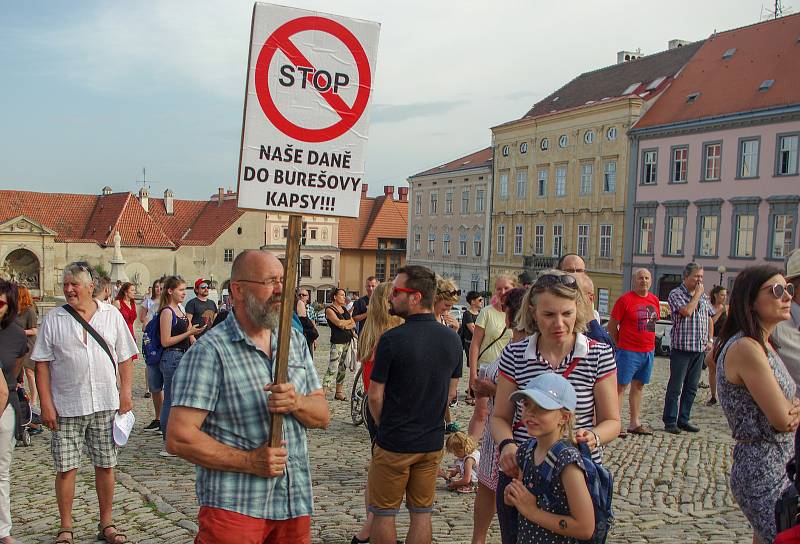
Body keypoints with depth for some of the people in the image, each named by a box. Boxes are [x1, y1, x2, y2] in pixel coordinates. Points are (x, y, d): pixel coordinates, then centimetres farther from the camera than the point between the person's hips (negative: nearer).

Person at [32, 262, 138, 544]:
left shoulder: (112, 315, 4)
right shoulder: (53, 318, 1)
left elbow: (124, 358, 8)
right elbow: (42, 363, 0)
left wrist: (126, 392, -1)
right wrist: (46, 403, -6)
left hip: (105, 404, 1)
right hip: (67, 407, -1)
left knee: (105, 465, 8)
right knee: (66, 468, 3)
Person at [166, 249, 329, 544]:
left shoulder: (295, 341, 8)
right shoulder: (211, 350, -11)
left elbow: (323, 416, 8)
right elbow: (179, 437, -15)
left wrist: (296, 403, -13)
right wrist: (249, 461, -18)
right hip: (233, 507, -6)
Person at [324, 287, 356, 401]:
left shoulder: (344, 309, 17)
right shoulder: (329, 309, -6)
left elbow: (353, 324, 13)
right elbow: (338, 323, -18)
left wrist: (347, 325, -9)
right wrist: (349, 321, -1)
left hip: (348, 340, 8)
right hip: (337, 341, -8)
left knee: (343, 367, 10)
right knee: (332, 369, -13)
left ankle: (339, 392, 17)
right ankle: (324, 392, -15)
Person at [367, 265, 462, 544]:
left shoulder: (392, 339, -19)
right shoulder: (452, 338, -2)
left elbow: (375, 396, -13)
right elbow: (451, 392, 7)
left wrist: (384, 426, 5)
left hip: (394, 445, -5)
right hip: (432, 442, 5)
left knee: (384, 513, 11)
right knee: (422, 513, 16)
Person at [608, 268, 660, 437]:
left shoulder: (654, 300, 9)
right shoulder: (625, 299, -10)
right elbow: (611, 326, -6)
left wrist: (649, 342, 14)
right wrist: (620, 344, 0)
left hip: (648, 351, 7)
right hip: (628, 351, -7)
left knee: (639, 385, 13)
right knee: (621, 385, -3)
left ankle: (635, 423, 22)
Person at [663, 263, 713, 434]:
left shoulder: (703, 296, 15)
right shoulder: (676, 294, -6)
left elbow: (709, 319, 22)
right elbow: (686, 311, -22)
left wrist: (710, 339, 11)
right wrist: (697, 295, -11)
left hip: (700, 349, 7)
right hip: (681, 348, -6)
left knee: (691, 387, 10)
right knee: (675, 387, -1)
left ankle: (683, 420, 19)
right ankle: (670, 421, 5)